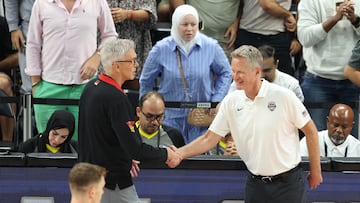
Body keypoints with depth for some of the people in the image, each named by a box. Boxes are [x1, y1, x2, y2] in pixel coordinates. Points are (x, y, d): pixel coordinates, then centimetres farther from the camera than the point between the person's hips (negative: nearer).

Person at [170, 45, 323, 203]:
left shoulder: (283, 96, -11)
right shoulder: (230, 102, 0)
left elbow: (310, 130, -3)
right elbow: (209, 139, 2)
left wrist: (315, 171, 0)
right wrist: (179, 153, -12)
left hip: (288, 182, -3)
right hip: (255, 183, 4)